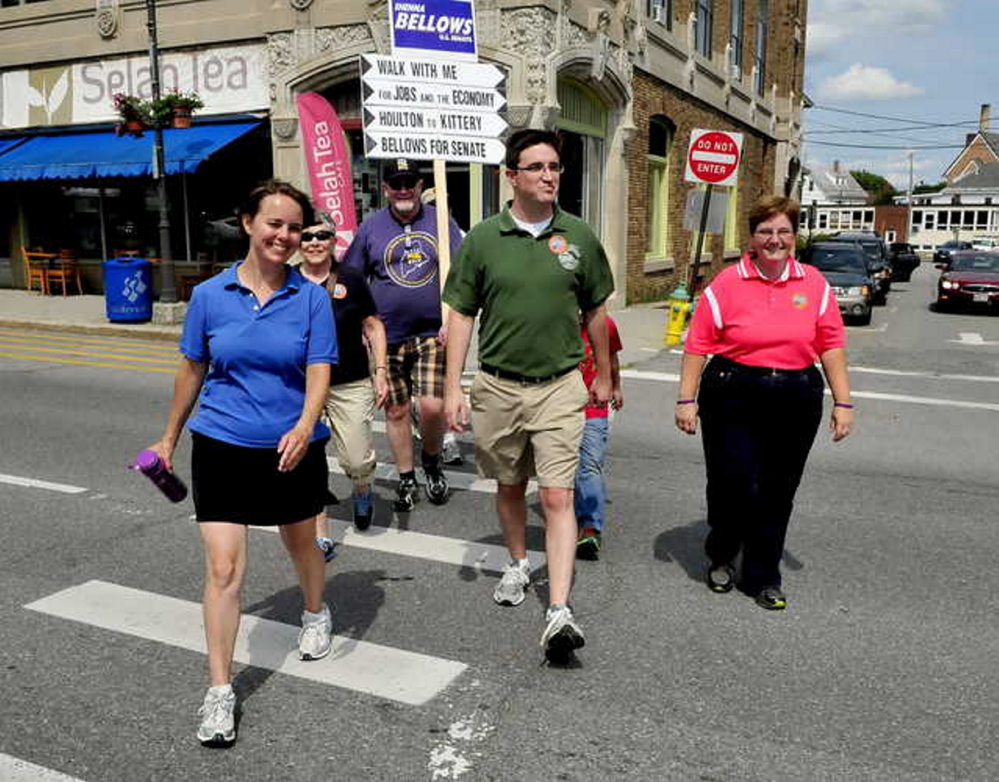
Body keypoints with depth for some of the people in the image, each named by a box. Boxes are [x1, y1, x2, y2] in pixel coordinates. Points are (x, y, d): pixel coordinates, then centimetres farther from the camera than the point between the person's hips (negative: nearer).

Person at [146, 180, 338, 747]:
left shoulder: (312, 298, -5)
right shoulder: (210, 295, -2)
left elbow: (319, 373, -11)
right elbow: (192, 369, 9)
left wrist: (304, 427, -30)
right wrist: (170, 436, 17)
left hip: (293, 446, 0)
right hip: (223, 445, 0)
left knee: (302, 544, 20)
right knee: (224, 568, -5)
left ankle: (317, 614, 51)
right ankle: (220, 691, 7)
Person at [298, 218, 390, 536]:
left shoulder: (350, 279, 1)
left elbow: (374, 327, 6)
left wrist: (381, 372, -2)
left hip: (351, 384, -1)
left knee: (358, 462, -1)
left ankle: (362, 492, 37)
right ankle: (321, 536, 16)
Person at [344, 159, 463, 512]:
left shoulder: (440, 221, 5)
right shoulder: (371, 227, 6)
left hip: (432, 334, -1)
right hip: (389, 337, 1)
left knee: (432, 407, -11)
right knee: (396, 410, 7)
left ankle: (432, 462, 19)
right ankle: (406, 479, 23)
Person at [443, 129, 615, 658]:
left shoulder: (579, 238, 1)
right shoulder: (483, 239, -2)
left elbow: (595, 312, 12)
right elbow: (461, 315, 1)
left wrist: (603, 376, 18)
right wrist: (452, 388, -5)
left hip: (559, 386, -1)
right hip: (497, 386, 1)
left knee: (557, 497, -7)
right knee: (509, 487, 18)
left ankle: (559, 613, -6)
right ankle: (517, 564, 42)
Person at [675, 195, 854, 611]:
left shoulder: (814, 284, 6)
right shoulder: (727, 284, -2)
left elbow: (832, 346, 7)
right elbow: (698, 345, -2)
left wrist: (843, 403, 4)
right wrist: (687, 399, -6)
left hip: (795, 403, 3)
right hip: (733, 399, -2)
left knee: (777, 493, 8)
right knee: (732, 484, -1)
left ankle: (763, 577, 24)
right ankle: (720, 558, 27)